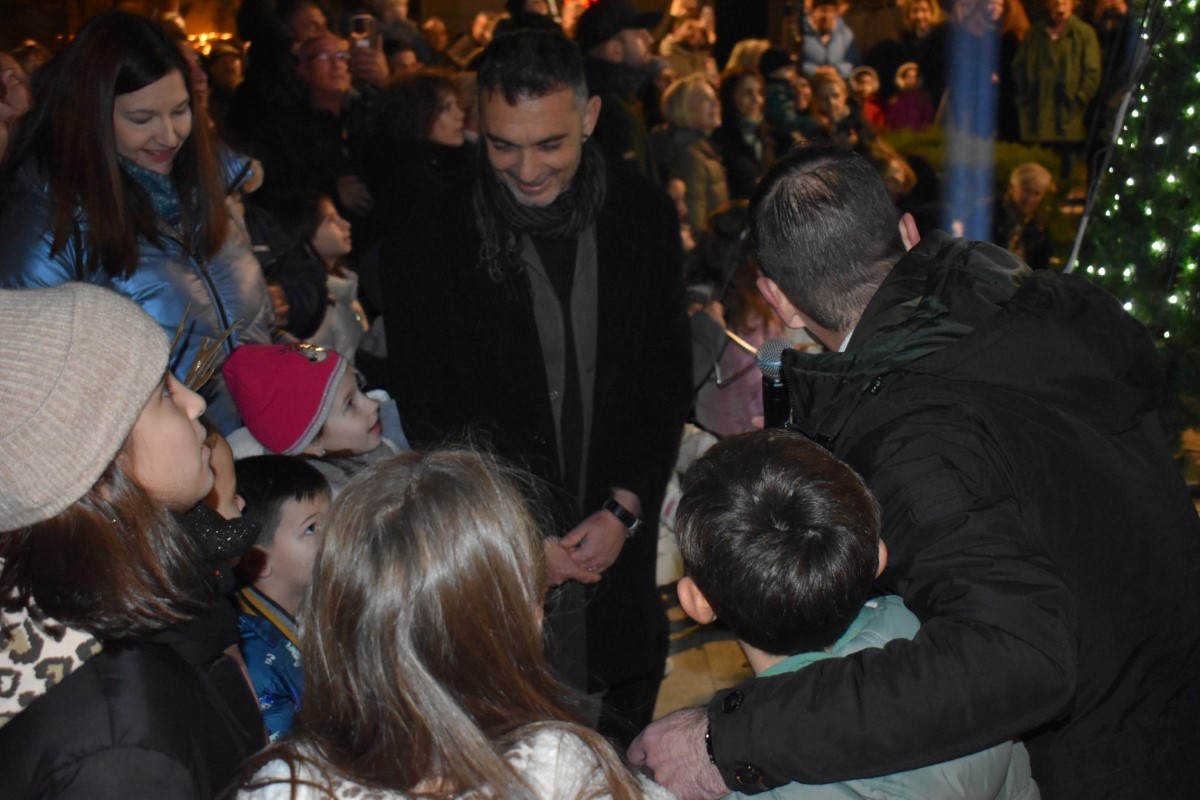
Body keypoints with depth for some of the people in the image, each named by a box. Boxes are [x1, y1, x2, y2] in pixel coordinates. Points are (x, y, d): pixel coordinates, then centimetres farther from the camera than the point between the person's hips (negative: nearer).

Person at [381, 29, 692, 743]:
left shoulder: (646, 217, -3)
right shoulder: (427, 248, -11)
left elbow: (671, 379, 3)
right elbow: (427, 417, -4)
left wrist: (625, 510, -5)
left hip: (624, 542, 3)